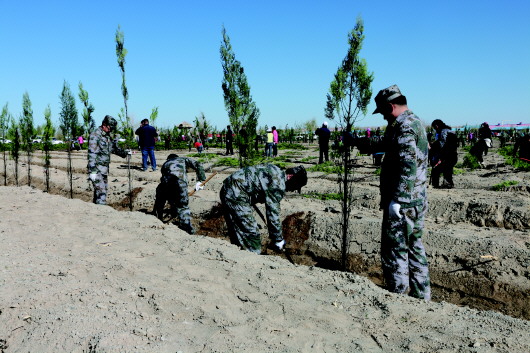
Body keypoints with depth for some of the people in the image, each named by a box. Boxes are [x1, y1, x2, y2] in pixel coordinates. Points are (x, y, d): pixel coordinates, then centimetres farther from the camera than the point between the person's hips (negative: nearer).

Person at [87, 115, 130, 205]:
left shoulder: (108, 136, 14)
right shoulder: (95, 135, -12)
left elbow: (114, 148, 27)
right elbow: (92, 154, -17)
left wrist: (125, 152, 9)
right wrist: (92, 171, -22)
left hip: (105, 169, 9)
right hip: (96, 169, -9)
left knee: (103, 190, 14)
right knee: (101, 191, -14)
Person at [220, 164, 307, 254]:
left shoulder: (276, 171, 11)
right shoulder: (278, 184, -19)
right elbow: (273, 213, -17)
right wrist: (278, 239, -7)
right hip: (235, 196, -10)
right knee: (251, 233, -5)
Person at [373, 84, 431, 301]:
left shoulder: (404, 126, -16)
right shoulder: (416, 122, 17)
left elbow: (408, 166, -24)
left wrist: (396, 200, -24)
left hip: (402, 202, -10)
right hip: (418, 201, 10)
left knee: (395, 250, -1)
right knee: (414, 247, 17)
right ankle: (421, 295, 26)